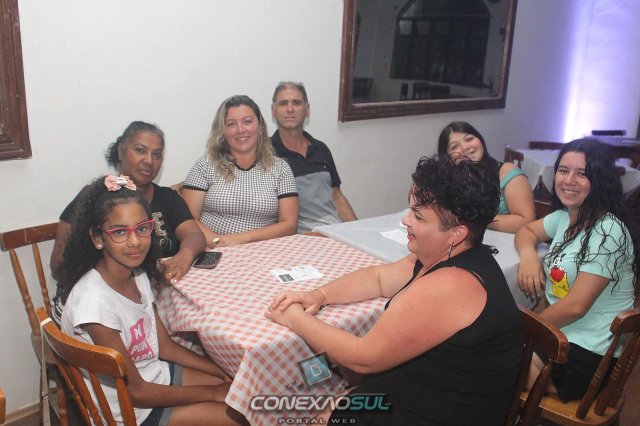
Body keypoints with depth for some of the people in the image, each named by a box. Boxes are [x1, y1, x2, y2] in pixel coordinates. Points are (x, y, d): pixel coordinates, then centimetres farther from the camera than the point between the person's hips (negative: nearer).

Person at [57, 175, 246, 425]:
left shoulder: (139, 276, -5)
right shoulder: (94, 300, -29)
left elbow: (165, 345, 5)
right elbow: (135, 391, -21)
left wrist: (225, 373, -2)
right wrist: (212, 392, -14)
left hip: (156, 374, 7)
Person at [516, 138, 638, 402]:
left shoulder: (607, 232, -20)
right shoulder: (565, 216, 5)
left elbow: (576, 306, -23)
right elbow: (527, 231, 20)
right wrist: (528, 255, -4)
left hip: (588, 352, -8)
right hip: (559, 330, 8)